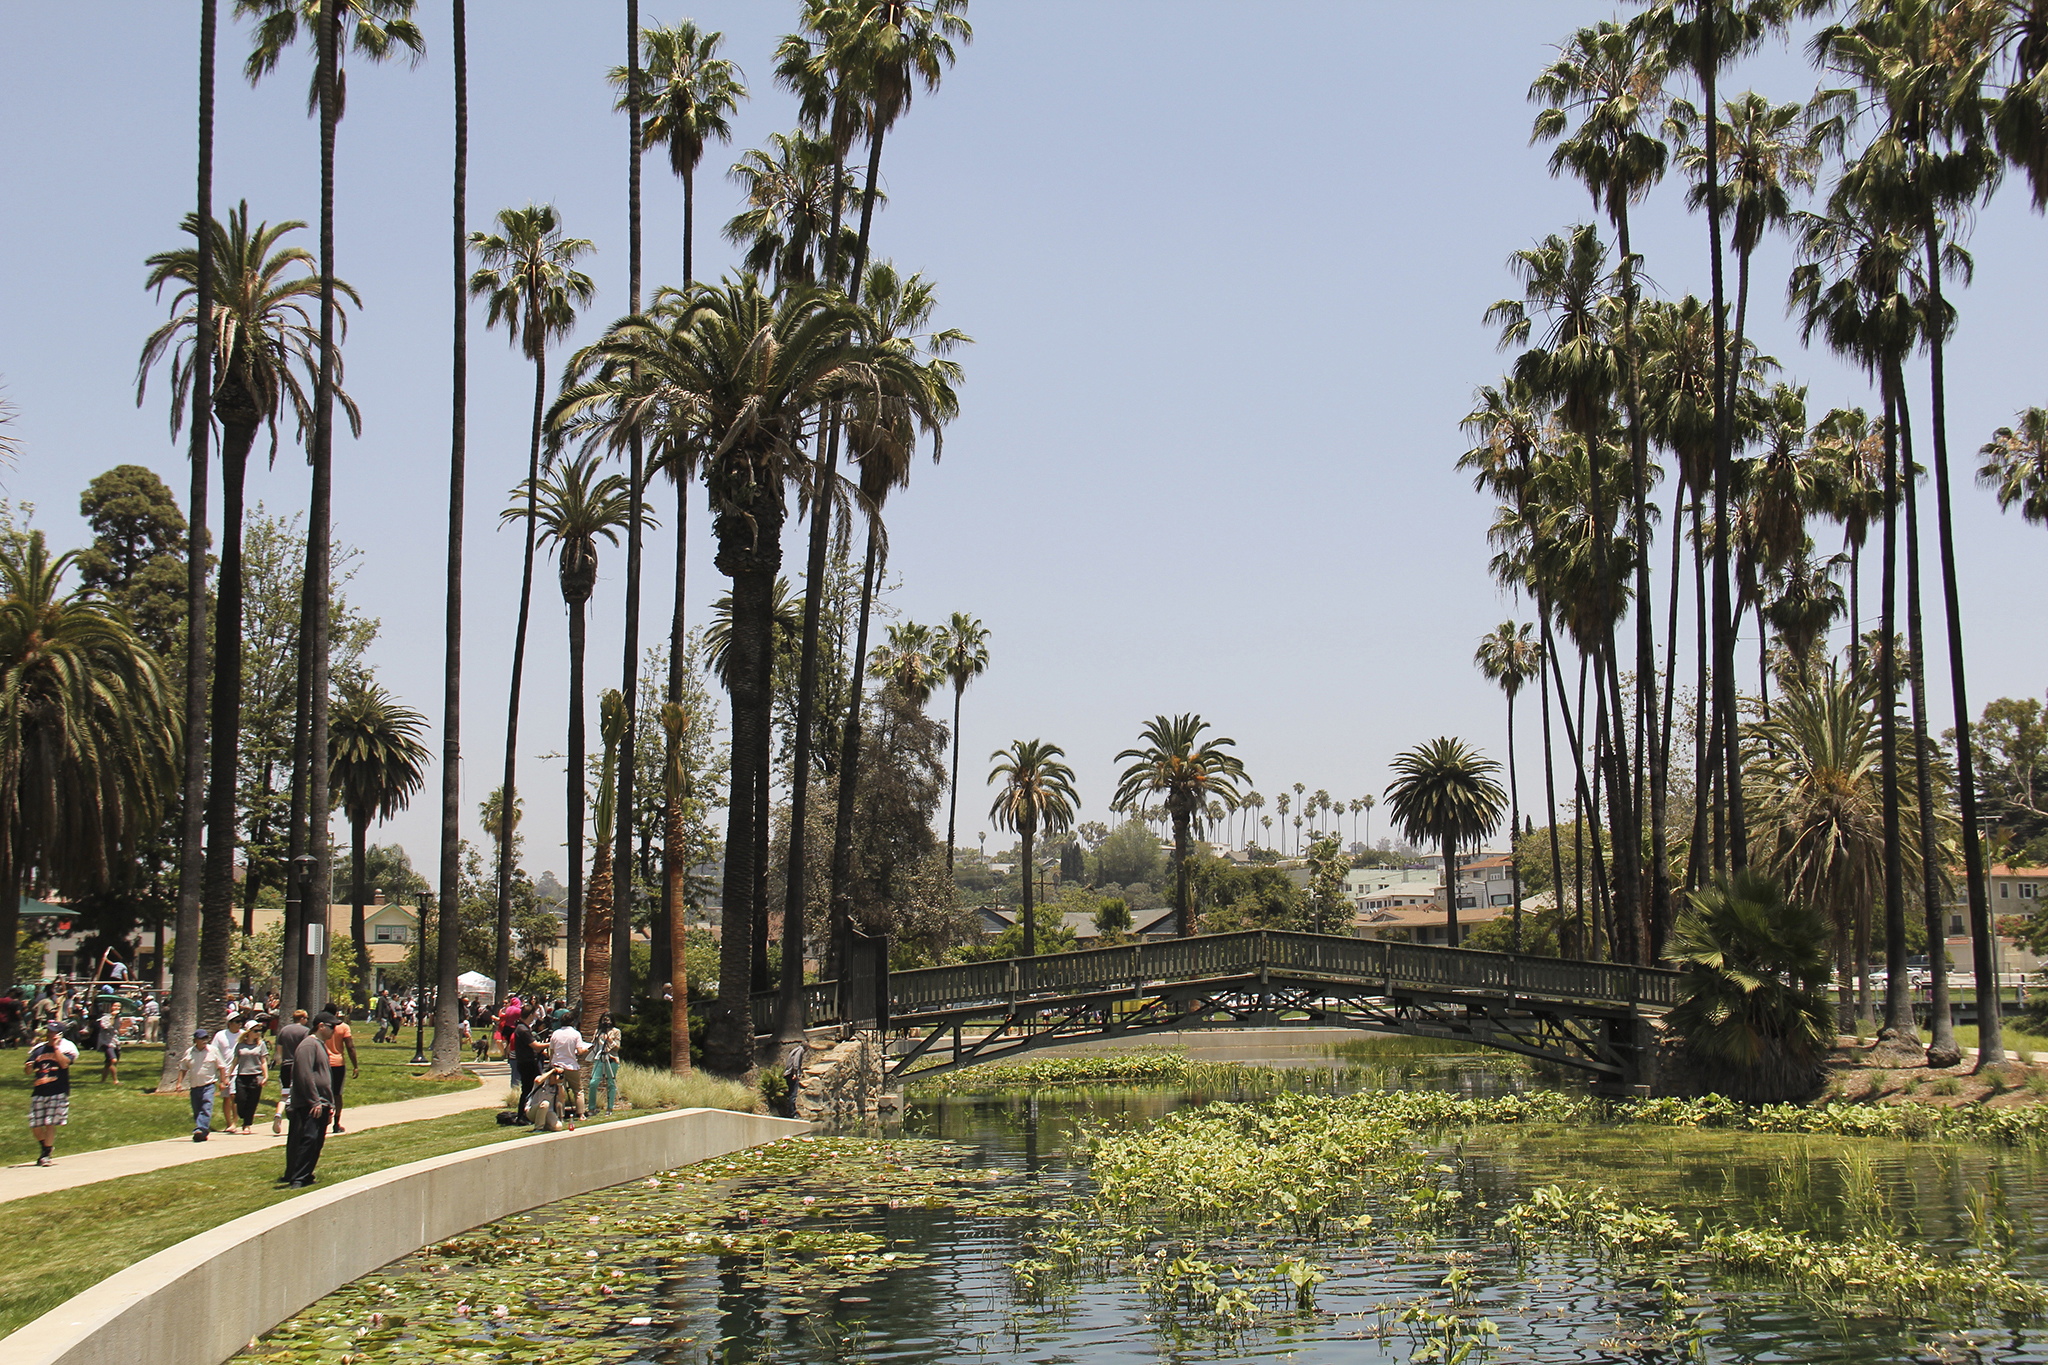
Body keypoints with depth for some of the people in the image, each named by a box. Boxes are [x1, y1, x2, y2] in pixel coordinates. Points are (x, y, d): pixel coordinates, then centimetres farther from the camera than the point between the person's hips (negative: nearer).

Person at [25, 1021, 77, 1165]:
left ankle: (47, 1154, 0)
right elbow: (28, 1071, 16)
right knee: (35, 1126, 5)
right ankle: (47, 1148, 28)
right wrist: (28, 1066, -7)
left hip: (57, 1092, -5)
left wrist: (55, 1046, -16)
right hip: (39, 1092, 5)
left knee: (50, 1124, -10)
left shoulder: (66, 1047, -1)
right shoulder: (38, 1049, 13)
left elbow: (65, 1063, -19)